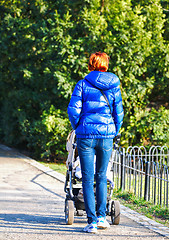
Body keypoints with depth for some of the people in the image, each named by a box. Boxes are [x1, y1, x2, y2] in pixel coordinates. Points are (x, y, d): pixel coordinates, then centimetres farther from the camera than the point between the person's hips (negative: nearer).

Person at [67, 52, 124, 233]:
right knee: (101, 177, 18)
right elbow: (118, 113, 6)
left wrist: (78, 128, 9)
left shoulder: (82, 84, -1)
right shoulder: (114, 86, 5)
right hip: (106, 136, 2)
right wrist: (114, 133, 19)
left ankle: (92, 221, -1)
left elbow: (73, 110, -7)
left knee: (88, 179, 2)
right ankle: (101, 216, 16)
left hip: (86, 136, -2)